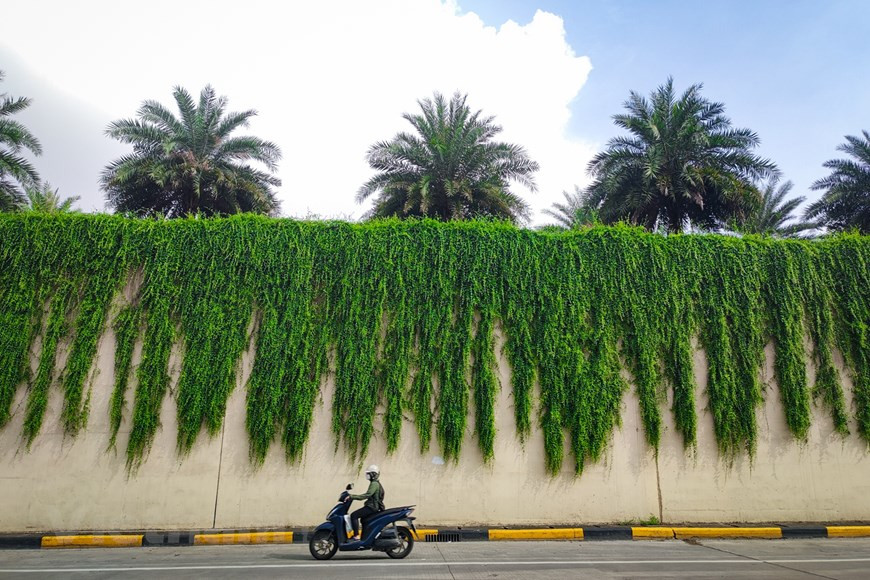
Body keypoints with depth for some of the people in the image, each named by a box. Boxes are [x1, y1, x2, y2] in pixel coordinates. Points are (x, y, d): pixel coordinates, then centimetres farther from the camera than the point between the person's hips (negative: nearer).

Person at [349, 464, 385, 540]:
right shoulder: (375, 483, 19)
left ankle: (356, 536, -20)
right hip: (373, 506, 11)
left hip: (372, 507, -11)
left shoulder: (374, 484, -14)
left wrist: (353, 496, -27)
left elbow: (367, 495, -26)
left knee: (354, 515, -17)